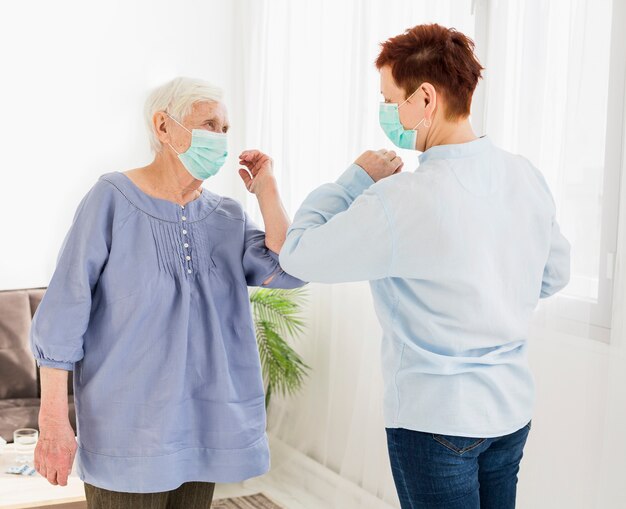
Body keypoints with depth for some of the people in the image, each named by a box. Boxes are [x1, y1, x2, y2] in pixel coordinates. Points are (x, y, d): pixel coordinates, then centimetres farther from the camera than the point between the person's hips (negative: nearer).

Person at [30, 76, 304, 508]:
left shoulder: (228, 216, 5)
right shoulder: (113, 199, -10)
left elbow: (286, 273, -8)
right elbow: (62, 318, -11)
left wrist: (266, 189, -7)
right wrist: (53, 422, -13)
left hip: (206, 422, 5)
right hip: (128, 430, -5)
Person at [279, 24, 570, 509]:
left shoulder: (400, 201, -25)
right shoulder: (527, 177, -3)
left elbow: (298, 254, -13)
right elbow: (554, 275, 12)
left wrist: (355, 178, -4)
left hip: (436, 419, -7)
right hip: (513, 409, 7)